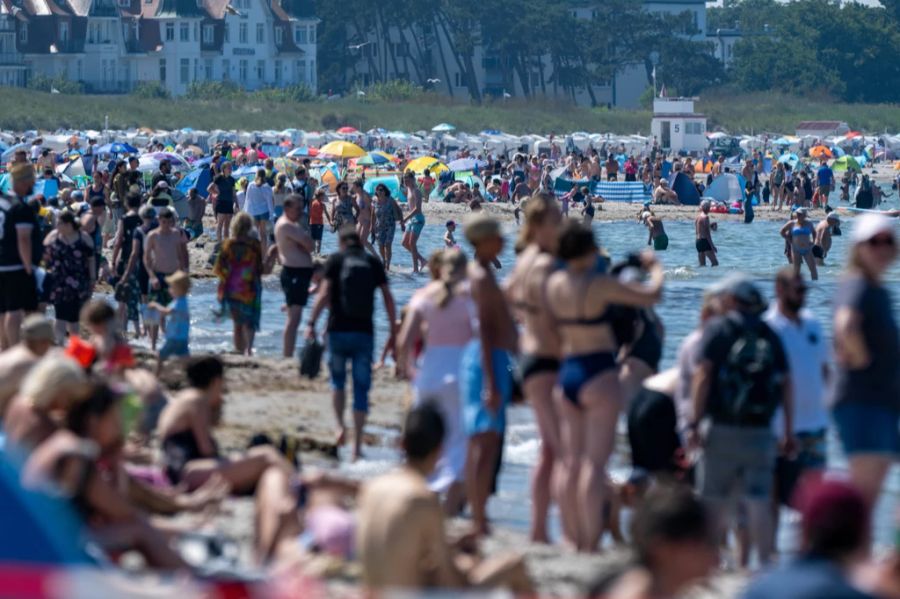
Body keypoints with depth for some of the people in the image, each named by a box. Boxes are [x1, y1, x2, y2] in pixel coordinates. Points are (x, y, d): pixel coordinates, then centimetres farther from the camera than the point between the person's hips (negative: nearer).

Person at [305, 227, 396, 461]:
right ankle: (357, 446, 1)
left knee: (337, 380, 20)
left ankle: (340, 425, 0)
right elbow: (388, 298, 4)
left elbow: (324, 294, -8)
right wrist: (393, 330, 9)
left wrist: (311, 323, -5)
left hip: (338, 330, -1)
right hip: (365, 333, 1)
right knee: (361, 389, 5)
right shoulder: (374, 263, 7)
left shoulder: (335, 260, 2)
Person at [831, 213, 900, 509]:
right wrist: (862, 359, -21)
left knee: (869, 490, 11)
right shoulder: (858, 286, -12)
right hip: (861, 400, -10)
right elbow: (845, 326, -34)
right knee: (865, 486, -15)